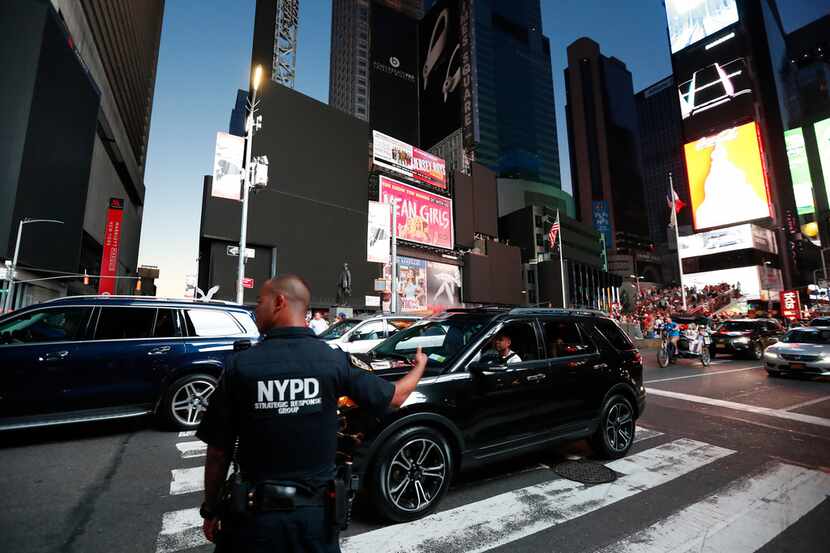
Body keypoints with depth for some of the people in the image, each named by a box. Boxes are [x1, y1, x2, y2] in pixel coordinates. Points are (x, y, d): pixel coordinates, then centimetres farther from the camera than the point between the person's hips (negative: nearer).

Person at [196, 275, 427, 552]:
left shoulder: (240, 365, -15)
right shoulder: (335, 360, -13)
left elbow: (218, 451, -8)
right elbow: (395, 397, -1)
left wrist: (210, 510, 10)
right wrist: (420, 365, 18)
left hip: (255, 515, -1)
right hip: (316, 513, 2)